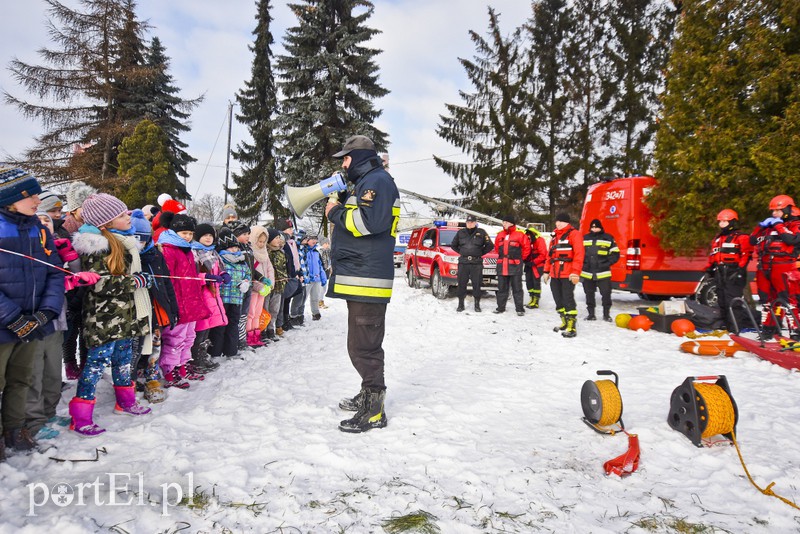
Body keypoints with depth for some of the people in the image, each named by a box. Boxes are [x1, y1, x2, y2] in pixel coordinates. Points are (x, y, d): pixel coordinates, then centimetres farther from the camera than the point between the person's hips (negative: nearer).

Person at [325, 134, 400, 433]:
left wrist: (336, 212, -11)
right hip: (358, 278, 11)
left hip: (367, 280, -11)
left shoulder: (376, 180, -10)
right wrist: (337, 209, 12)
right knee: (362, 344, 19)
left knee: (363, 347, -8)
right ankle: (370, 394, 32)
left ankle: (373, 411, 0)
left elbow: (369, 221, -24)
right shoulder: (364, 183, 24)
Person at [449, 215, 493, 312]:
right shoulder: (460, 233, 10)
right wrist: (461, 252, 11)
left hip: (477, 263, -2)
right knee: (461, 284, 2)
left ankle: (477, 305, 11)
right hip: (463, 263, 2)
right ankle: (460, 304, 11)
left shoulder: (481, 232, 4)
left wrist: (481, 253, 3)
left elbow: (490, 246, 7)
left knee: (477, 284, 0)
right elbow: (453, 245, 22)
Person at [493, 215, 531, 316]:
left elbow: (527, 248, 0)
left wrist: (520, 258, 5)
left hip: (515, 266, -5)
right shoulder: (500, 235, 11)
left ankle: (520, 309, 4)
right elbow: (496, 247, 25)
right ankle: (501, 307, 19)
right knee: (502, 288, 10)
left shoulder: (519, 235, -6)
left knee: (517, 288, -1)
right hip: (502, 266, 5)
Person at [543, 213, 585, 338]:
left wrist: (576, 272, -22)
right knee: (558, 300, 13)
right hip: (555, 275, 8)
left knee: (568, 299, -9)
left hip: (568, 275, -8)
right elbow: (550, 254, 20)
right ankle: (565, 323, 27)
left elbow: (578, 254, -15)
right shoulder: (555, 235, 18)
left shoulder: (573, 234, -6)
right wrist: (547, 271, 17)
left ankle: (572, 327, -4)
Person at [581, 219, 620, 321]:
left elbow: (615, 254, 5)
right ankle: (591, 314, 21)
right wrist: (583, 264, 2)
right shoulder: (584, 239, 10)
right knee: (589, 294, 9)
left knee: (606, 294, -1)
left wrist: (607, 263, -9)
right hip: (587, 273, 2)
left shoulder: (608, 238, 3)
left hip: (603, 273, -2)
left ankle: (606, 314, 14)